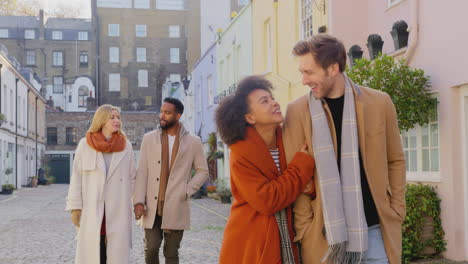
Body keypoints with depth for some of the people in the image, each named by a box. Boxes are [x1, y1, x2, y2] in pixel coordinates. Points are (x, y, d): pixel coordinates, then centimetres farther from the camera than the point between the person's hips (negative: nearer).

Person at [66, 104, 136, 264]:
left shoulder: (126, 146, 5)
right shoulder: (85, 145, 1)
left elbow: (132, 178, 8)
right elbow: (77, 178, 1)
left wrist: (135, 204, 4)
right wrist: (75, 208, -3)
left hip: (118, 210, 1)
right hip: (91, 210, -1)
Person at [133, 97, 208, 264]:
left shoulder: (193, 142, 4)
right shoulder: (149, 138, 8)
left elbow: (203, 171, 9)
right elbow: (142, 172, 3)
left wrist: (187, 191, -4)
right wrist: (138, 201, -6)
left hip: (176, 208, -1)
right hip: (151, 207, 1)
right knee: (151, 249, -4)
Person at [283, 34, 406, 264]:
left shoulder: (379, 103, 2)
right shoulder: (297, 111, -2)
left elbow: (395, 160, 10)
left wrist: (396, 212, 4)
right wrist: (304, 227, -5)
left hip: (376, 229, 1)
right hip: (324, 233, -1)